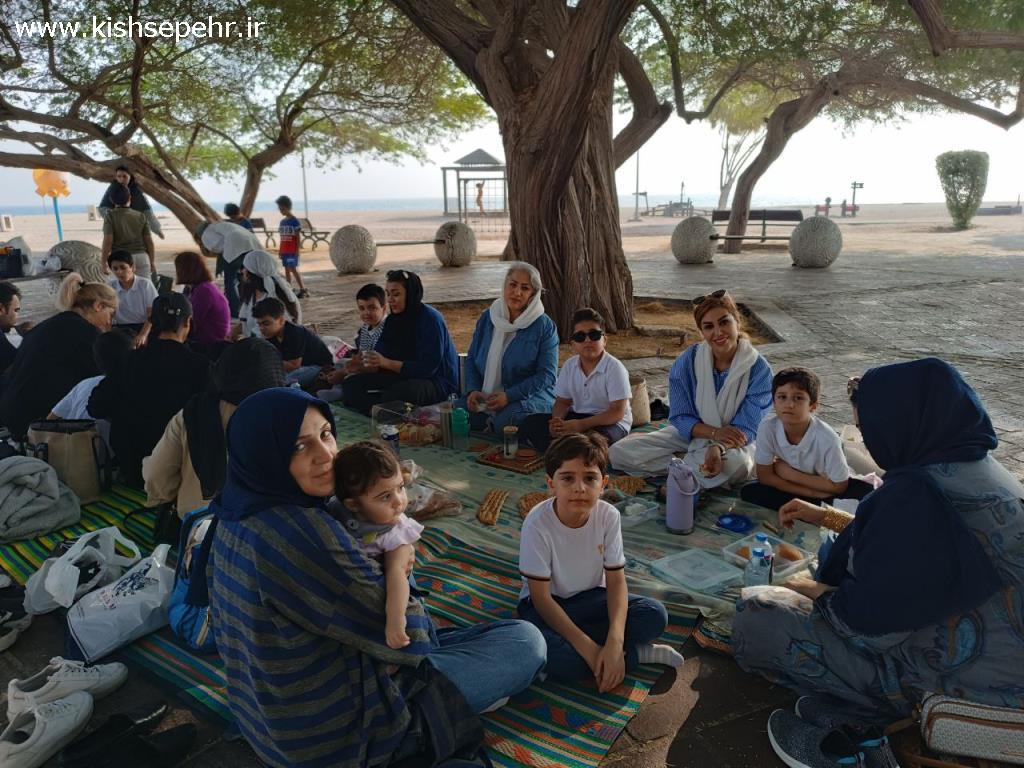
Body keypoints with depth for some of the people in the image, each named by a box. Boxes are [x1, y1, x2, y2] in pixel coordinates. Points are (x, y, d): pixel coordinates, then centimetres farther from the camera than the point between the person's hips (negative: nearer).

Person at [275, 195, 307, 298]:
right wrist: (280, 250, 13)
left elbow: (298, 237, -9)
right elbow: (282, 238, 15)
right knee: (287, 269, 8)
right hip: (284, 250, 7)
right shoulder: (282, 222, 12)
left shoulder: (295, 221, -8)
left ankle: (303, 289, -7)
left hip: (292, 251, -7)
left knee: (293, 269, -11)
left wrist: (297, 250, -13)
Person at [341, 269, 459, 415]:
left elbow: (428, 367, -22)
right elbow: (380, 356, 7)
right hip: (406, 377, 9)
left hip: (438, 382, -8)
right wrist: (369, 364, -16)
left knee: (396, 392, -40)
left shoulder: (430, 319, -14)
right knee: (351, 384, -6)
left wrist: (386, 363, -26)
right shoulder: (394, 320, 10)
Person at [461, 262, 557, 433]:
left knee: (506, 420, -36)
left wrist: (509, 396, -19)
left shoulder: (545, 326, -4)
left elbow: (546, 375, -9)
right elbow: (471, 358, 16)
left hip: (530, 396, -4)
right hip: (485, 396, 4)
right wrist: (472, 390, -4)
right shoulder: (487, 318, 10)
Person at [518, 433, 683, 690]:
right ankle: (637, 653, -13)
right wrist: (589, 649, -29)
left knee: (655, 615, -20)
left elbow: (616, 581, -13)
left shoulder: (608, 515, -16)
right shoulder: (538, 524, -26)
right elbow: (541, 597, -22)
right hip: (549, 604, -2)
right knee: (554, 657, -34)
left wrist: (615, 642, -29)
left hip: (590, 597, 3)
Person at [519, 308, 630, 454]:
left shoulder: (614, 368, -15)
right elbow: (562, 401, 7)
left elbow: (618, 412, -18)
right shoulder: (569, 366, 3)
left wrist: (581, 425, -28)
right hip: (577, 417, 6)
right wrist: (558, 421, -18)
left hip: (610, 422, -6)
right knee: (529, 423, -9)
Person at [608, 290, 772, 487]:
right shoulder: (687, 361, -10)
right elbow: (680, 418, -7)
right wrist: (714, 432, -27)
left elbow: (746, 428, -17)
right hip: (691, 433, 3)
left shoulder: (759, 369, -15)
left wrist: (718, 448, -38)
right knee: (620, 452, -15)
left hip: (734, 443, -2)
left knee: (737, 464, -41)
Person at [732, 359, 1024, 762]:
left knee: (755, 617, -5)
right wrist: (826, 516, 21)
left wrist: (814, 591, -4)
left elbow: (868, 620, -25)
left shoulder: (919, 493, -30)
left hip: (949, 680, -9)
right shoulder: (975, 467, 1)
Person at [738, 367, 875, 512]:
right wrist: (813, 493, -21)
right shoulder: (767, 427, -26)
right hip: (791, 489, 2)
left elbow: (838, 486, -18)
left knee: (865, 492, -27)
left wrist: (791, 474, -19)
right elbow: (765, 477, -17)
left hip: (824, 489, -2)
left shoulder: (827, 438, -30)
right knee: (748, 492, -23)